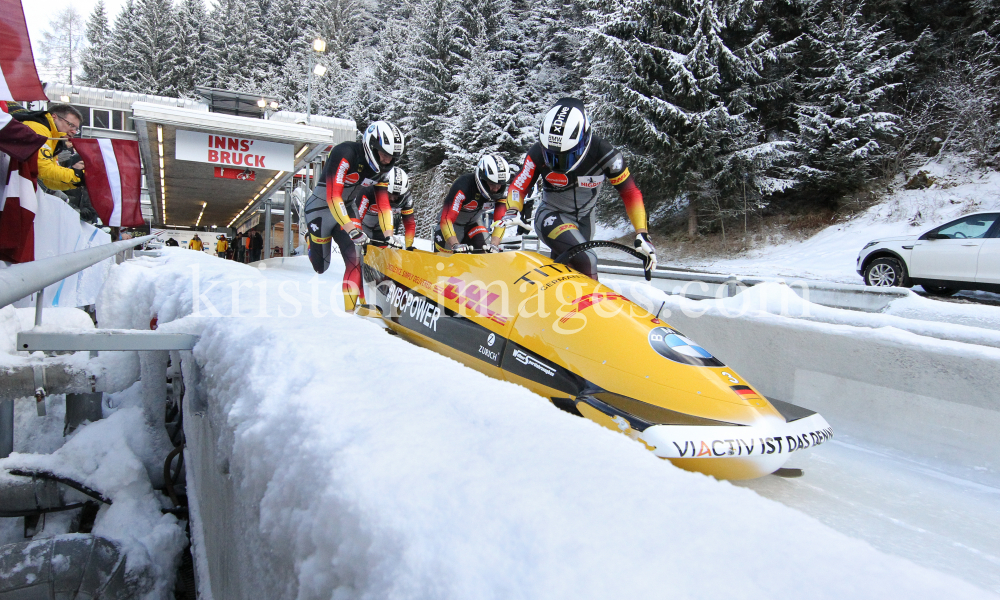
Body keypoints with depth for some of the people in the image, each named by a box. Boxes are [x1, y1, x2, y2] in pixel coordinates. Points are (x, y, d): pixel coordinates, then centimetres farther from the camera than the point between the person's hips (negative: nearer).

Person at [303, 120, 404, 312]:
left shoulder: (381, 166, -8)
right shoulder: (345, 154, -29)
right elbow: (333, 197, -34)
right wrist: (351, 229, -42)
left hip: (348, 208, 5)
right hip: (322, 208, -5)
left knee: (357, 256, -13)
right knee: (320, 266, 6)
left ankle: (352, 308, -7)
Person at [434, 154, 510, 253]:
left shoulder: (501, 191, -21)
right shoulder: (463, 185, -36)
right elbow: (446, 219, -41)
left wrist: (494, 244, -34)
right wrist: (455, 245, -53)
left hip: (474, 222, 4)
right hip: (453, 221, -4)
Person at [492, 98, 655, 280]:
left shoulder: (604, 153, -23)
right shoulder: (538, 153, -23)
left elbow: (630, 193, -13)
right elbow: (518, 189, -17)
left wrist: (642, 234, -20)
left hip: (584, 220, 3)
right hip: (551, 217, -3)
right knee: (586, 261, -28)